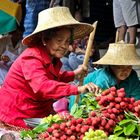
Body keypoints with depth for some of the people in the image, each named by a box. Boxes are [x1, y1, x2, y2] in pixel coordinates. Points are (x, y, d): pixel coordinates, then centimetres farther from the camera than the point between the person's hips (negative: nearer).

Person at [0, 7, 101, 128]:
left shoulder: (52, 58, 9)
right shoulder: (32, 58, -21)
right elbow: (42, 86, -39)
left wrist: (74, 74, 16)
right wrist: (77, 89, -47)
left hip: (40, 114, 9)